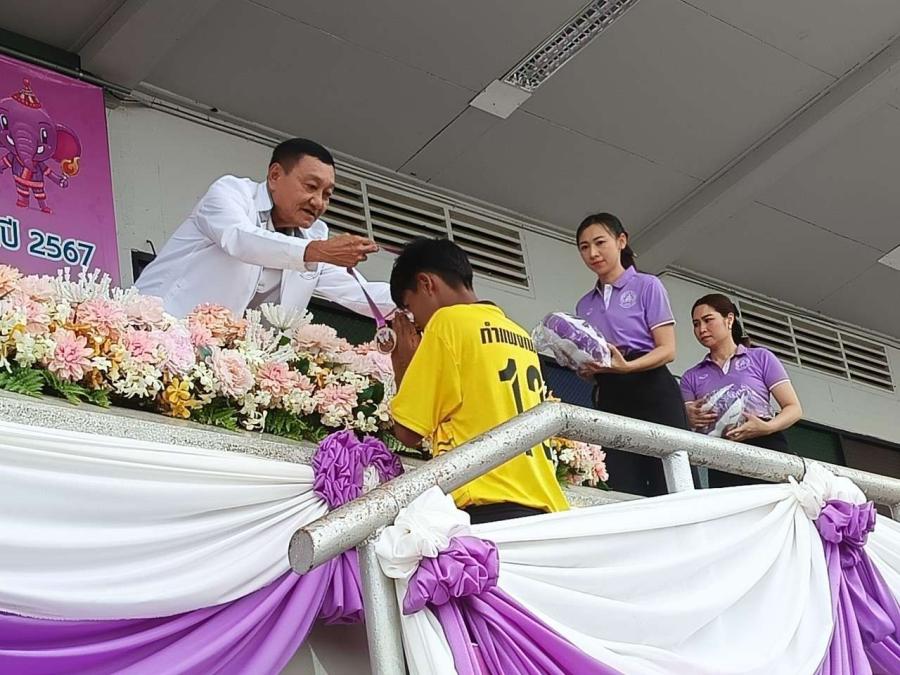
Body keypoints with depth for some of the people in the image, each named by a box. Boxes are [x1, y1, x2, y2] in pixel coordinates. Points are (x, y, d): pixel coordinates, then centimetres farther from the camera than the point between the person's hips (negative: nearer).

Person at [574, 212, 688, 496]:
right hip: (609, 400, 4)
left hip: (651, 394, -4)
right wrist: (586, 368, -5)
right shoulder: (584, 305, 20)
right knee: (624, 495, -9)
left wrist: (627, 366, -22)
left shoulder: (647, 286, 5)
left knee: (670, 490, -15)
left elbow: (667, 350, -4)